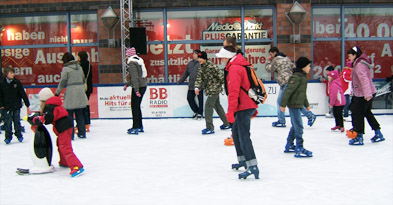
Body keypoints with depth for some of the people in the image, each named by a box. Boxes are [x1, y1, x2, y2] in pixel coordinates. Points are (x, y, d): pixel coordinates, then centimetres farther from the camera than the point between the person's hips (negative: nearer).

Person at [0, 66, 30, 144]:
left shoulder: (17, 82, -1)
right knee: (7, 122, 1)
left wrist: (27, 103, 4)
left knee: (17, 121, 8)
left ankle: (19, 135, 21)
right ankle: (8, 137, 11)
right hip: (7, 107, -1)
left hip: (16, 106, 1)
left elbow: (23, 93, 3)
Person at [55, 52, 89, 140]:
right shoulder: (79, 67, 10)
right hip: (80, 93, 6)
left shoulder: (66, 68, -7)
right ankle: (82, 133, 14)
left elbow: (62, 82, -7)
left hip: (70, 94, -6)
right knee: (79, 114, 12)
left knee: (69, 115, 1)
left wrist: (57, 93, 2)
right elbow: (83, 80, 17)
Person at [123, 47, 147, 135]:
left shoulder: (132, 63, -13)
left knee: (134, 107, -4)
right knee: (137, 106, 17)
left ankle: (135, 128, -3)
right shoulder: (139, 60, 16)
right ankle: (140, 126, 23)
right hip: (143, 86, 9)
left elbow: (135, 77, -20)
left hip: (138, 87, -9)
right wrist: (127, 84, 26)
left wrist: (136, 90, -23)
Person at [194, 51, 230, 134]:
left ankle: (210, 128, -9)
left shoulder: (211, 66, -17)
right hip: (209, 90, 10)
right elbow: (199, 78, 4)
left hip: (214, 89, -10)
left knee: (208, 106, -13)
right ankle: (227, 124, 32)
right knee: (217, 106, 18)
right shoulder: (201, 68, 10)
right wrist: (197, 87, -12)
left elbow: (220, 75, -16)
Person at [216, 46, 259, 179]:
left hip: (244, 107, -11)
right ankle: (243, 161, 31)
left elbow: (234, 91, -21)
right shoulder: (241, 66, 18)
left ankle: (253, 167, -16)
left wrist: (230, 111, -23)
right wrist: (253, 108, 28)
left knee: (243, 136, -12)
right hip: (249, 105, 11)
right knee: (236, 132, 21)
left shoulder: (234, 68, -13)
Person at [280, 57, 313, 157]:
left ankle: (289, 146, 27)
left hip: (298, 105, 10)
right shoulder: (296, 77, -17)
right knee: (299, 126, -9)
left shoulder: (303, 77, 16)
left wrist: (306, 104, 32)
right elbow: (288, 91, -21)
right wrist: (283, 104, -22)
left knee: (295, 126, 17)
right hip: (294, 105, -10)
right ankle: (299, 149, -6)